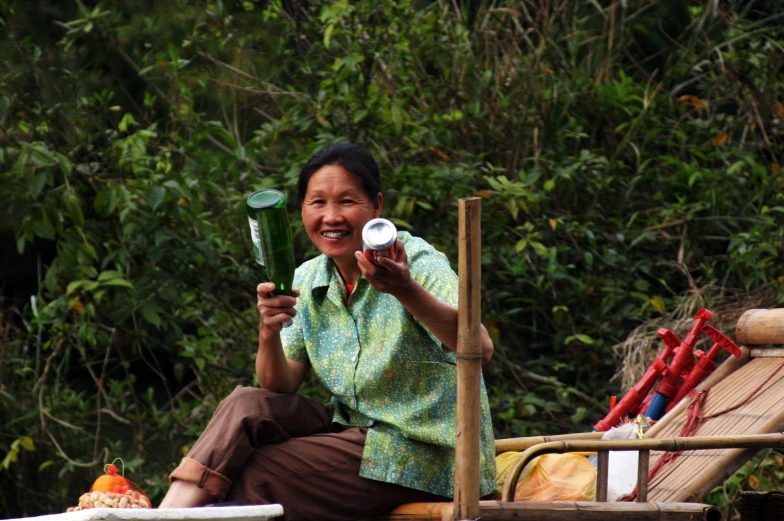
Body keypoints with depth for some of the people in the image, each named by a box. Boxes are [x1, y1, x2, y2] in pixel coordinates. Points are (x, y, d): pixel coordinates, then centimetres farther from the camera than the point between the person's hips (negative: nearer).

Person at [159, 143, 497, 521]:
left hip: (423, 452, -6)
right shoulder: (308, 281, 6)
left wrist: (407, 291, -48)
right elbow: (281, 388, 1)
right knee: (248, 407, -15)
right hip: (357, 429, 6)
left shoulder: (416, 262, -14)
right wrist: (269, 334, -21)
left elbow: (480, 349, -31)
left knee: (250, 474, -19)